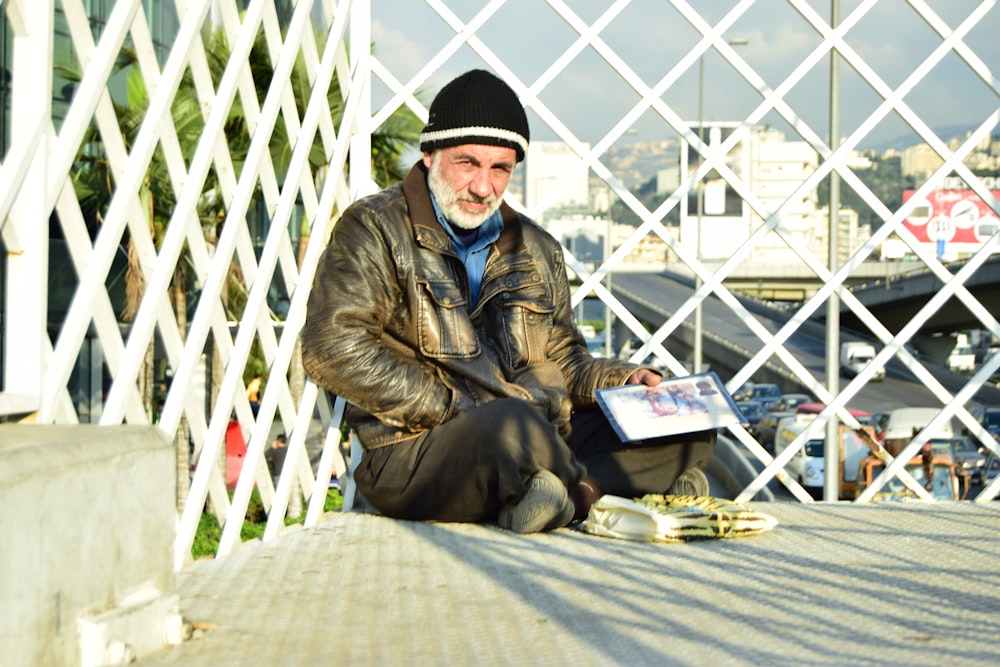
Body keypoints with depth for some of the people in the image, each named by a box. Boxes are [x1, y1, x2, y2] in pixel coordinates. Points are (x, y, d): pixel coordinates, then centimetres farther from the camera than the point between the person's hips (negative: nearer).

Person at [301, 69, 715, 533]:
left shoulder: (536, 250, 20)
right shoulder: (374, 230, 0)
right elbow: (333, 348, -13)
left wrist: (623, 380, 6)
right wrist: (452, 408, -15)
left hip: (541, 447, 7)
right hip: (415, 455, -7)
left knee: (686, 431, -5)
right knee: (512, 426, -39)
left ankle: (581, 491, -27)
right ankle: (598, 491, -12)